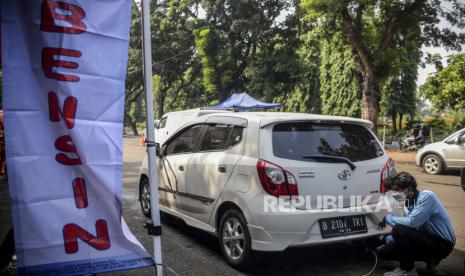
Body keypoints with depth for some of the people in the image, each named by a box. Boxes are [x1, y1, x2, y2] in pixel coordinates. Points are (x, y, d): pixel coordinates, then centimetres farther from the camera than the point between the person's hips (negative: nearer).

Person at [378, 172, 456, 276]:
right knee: (383, 251, 4)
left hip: (442, 244, -9)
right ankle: (430, 259, 10)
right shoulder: (409, 203, 5)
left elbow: (411, 222, -29)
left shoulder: (426, 196, -19)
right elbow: (409, 226, 13)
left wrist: (388, 217, -13)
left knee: (399, 229, -29)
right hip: (427, 240, 9)